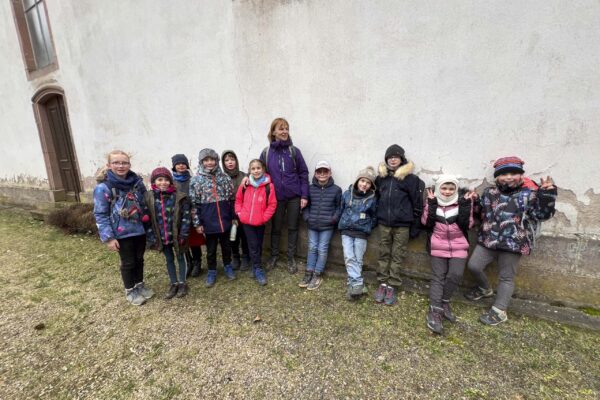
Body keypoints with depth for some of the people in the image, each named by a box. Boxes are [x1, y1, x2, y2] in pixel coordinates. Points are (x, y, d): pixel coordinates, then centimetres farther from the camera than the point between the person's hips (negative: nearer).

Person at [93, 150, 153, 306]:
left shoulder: (137, 182, -1)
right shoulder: (103, 187, -14)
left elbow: (144, 204, 9)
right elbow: (100, 215, -11)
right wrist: (108, 238, -14)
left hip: (140, 230, 4)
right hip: (122, 233, -4)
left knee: (139, 259, 18)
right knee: (128, 262, 11)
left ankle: (140, 284, 39)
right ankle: (130, 291, 33)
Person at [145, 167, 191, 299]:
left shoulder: (179, 196, -13)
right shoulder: (149, 198, -5)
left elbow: (186, 216, -12)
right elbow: (147, 219, -1)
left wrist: (183, 235, -16)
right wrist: (152, 237, -4)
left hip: (177, 235, -3)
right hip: (162, 237, 3)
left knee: (181, 258, 13)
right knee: (169, 260, 17)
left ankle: (182, 283, 29)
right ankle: (173, 283, 33)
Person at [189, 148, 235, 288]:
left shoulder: (225, 177, 1)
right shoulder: (196, 180, -4)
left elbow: (232, 199, 6)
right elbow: (193, 203, -4)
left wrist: (234, 216, 5)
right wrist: (197, 223, -6)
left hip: (225, 220, 2)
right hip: (209, 222, -1)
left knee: (226, 245, 16)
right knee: (211, 249, 13)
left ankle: (228, 266, 37)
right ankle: (211, 272, 31)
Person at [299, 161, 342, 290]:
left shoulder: (336, 189, -3)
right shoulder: (310, 189, 3)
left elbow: (339, 207, 3)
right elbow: (305, 205, 11)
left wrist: (335, 218, -10)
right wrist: (307, 217, -1)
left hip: (327, 226, -2)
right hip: (312, 225, 3)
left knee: (322, 250, 3)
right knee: (312, 248, 10)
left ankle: (317, 275, 15)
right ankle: (309, 273, 20)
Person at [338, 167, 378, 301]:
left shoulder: (372, 199, -3)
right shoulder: (347, 194, 1)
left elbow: (374, 217, 8)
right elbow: (341, 210, 13)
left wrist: (367, 227, 1)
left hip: (362, 233, -1)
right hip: (346, 231, 1)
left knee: (358, 260, 2)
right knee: (349, 258, -9)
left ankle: (353, 285, 6)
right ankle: (357, 285, -8)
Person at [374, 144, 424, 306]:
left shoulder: (411, 179, -5)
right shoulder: (381, 178, 7)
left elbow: (417, 203, -4)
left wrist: (415, 226, -4)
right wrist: (375, 219, 13)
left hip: (402, 225, -3)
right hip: (383, 223, 4)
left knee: (397, 256, 5)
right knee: (384, 254, 10)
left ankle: (392, 286, 16)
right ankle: (383, 283, 21)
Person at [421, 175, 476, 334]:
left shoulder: (462, 203, 2)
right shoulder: (432, 203, 1)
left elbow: (467, 225, -8)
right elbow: (426, 223, -11)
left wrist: (466, 205, -16)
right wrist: (431, 204, -16)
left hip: (459, 247, 1)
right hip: (438, 247, -1)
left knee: (456, 274, -10)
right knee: (438, 277, 0)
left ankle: (444, 302, 15)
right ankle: (434, 312, 3)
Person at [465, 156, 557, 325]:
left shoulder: (529, 194, -3)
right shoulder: (489, 192, 8)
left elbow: (542, 214, -9)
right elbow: (480, 212, 20)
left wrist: (547, 195, -21)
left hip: (513, 243, -4)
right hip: (488, 240, 4)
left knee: (506, 277, 8)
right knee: (473, 266, 5)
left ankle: (499, 311, 19)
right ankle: (485, 289, 35)